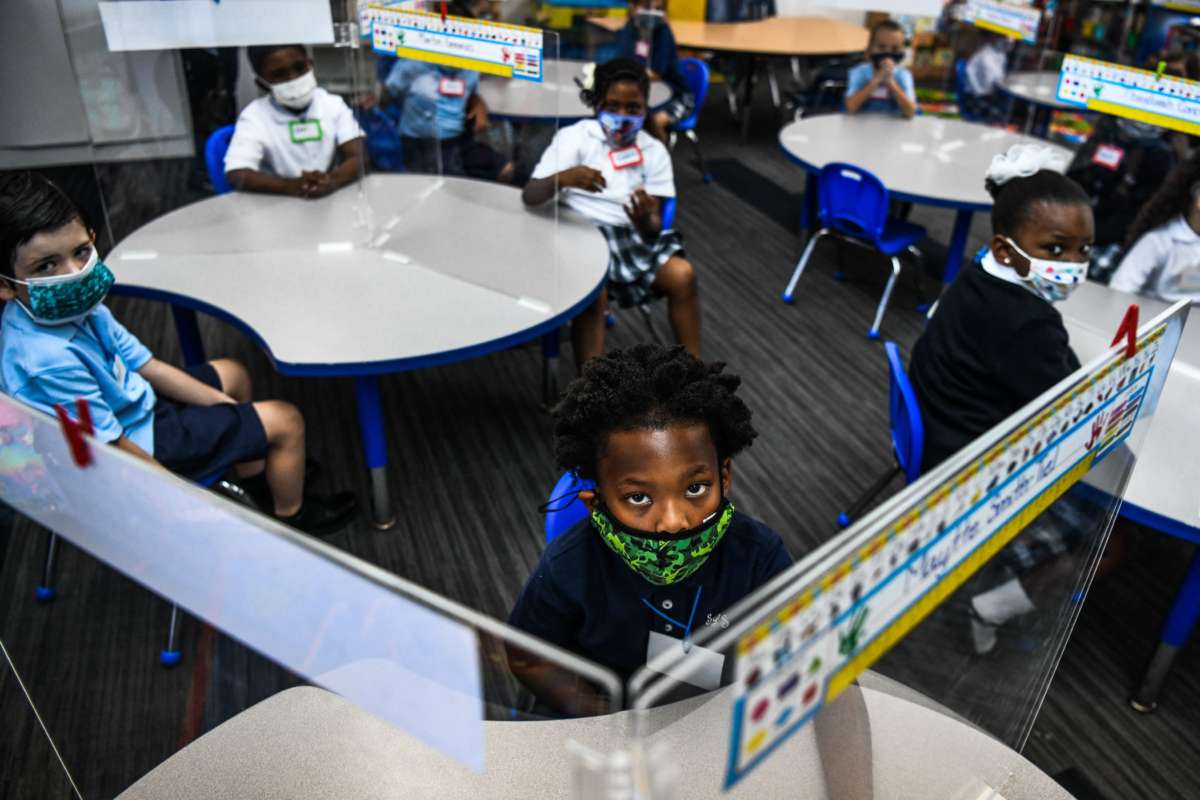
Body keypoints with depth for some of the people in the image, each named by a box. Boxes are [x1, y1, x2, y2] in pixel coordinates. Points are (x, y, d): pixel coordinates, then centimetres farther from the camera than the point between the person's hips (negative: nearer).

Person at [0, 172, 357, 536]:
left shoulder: (77, 307, -10)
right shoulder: (49, 360, -36)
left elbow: (146, 366, -1)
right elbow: (114, 450, -29)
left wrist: (226, 404, -1)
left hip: (137, 406, 9)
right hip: (141, 443, -9)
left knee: (232, 373, 26)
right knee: (286, 421, -5)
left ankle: (256, 478, 40)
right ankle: (292, 514, 22)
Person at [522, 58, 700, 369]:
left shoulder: (654, 151, 6)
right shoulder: (574, 137, -3)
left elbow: (654, 226, 0)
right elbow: (529, 196, -12)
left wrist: (646, 221, -25)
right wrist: (562, 178, -33)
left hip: (633, 237, 4)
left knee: (682, 274, -20)